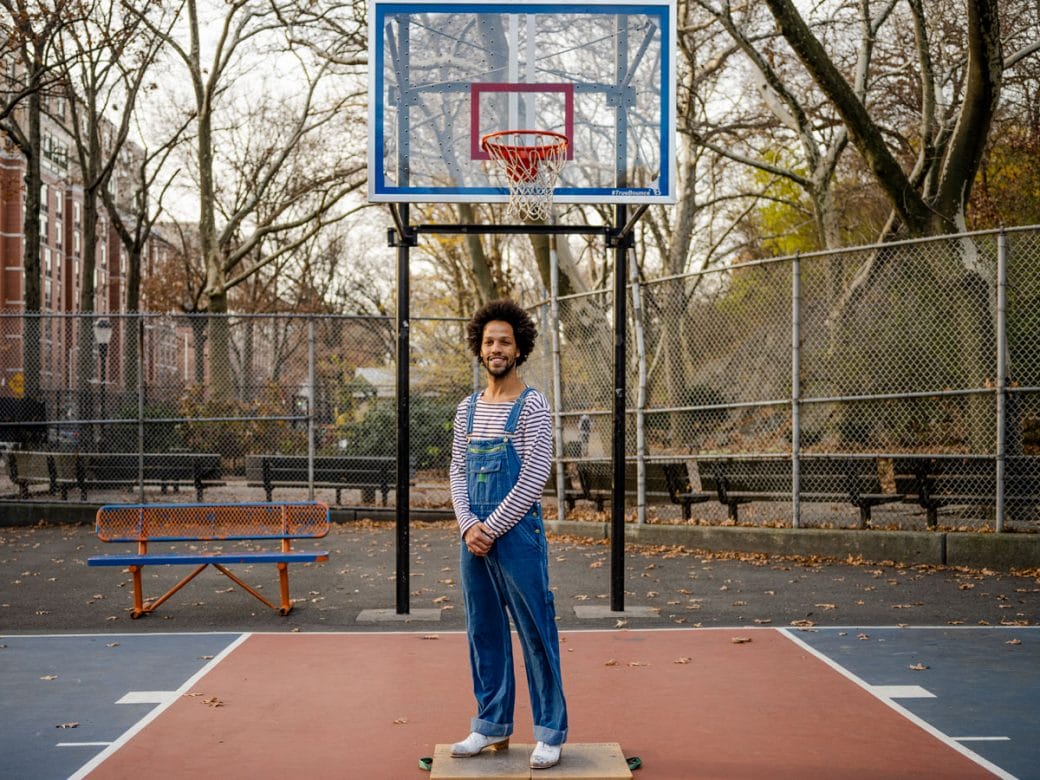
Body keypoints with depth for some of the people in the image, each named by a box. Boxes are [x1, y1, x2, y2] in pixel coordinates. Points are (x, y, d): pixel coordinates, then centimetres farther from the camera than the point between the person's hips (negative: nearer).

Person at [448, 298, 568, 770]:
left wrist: (491, 528, -13)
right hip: (474, 537, 6)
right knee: (484, 634, 11)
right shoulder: (467, 409, 12)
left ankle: (550, 734, 6)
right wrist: (468, 526, -5)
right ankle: (492, 726, 21)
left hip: (517, 535, -6)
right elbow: (458, 473, 11)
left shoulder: (532, 406, -6)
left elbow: (533, 480, -12)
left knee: (536, 635, -1)